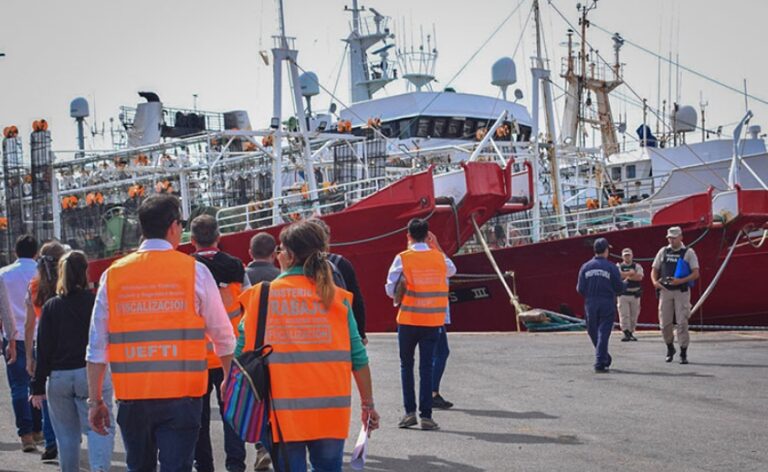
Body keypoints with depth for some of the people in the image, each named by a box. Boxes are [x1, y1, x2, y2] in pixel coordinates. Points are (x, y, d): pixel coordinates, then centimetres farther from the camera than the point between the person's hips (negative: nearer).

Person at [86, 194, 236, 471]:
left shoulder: (113, 274, 4)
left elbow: (97, 346, 4)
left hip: (131, 396, 3)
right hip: (181, 396, -3)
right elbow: (222, 336, 4)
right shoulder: (194, 270, -2)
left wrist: (95, 401, 10)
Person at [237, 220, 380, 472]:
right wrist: (368, 404, 9)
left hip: (282, 409, -1)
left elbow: (242, 348, 0)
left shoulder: (260, 295, -1)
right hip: (330, 409, 1)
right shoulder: (336, 297, 1)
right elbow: (357, 357, 0)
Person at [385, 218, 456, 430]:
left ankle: (410, 412, 7)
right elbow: (452, 270, 25)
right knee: (426, 367, 4)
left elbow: (391, 289, -6)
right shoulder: (439, 257, 2)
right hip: (433, 319, 2)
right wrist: (437, 247, 24)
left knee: (406, 365, 11)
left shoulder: (403, 258, -6)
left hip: (409, 319, -2)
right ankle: (426, 415, 0)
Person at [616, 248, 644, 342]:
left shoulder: (637, 266, 9)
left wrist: (626, 275, -11)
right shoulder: (618, 266, 8)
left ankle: (631, 333, 12)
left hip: (635, 294, 2)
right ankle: (626, 333, -10)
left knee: (634, 315, 3)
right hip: (623, 294, -2)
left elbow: (640, 277, -9)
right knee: (624, 315, -9)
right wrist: (631, 273, -11)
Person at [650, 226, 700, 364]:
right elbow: (654, 270, 15)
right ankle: (670, 349, 24)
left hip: (681, 291, -3)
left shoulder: (688, 252, 2)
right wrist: (655, 281, -7)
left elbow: (695, 274, -5)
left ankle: (683, 353, 1)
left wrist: (681, 281, -20)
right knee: (664, 323, 3)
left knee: (682, 322, -6)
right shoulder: (663, 251, 12)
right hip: (665, 291, 3)